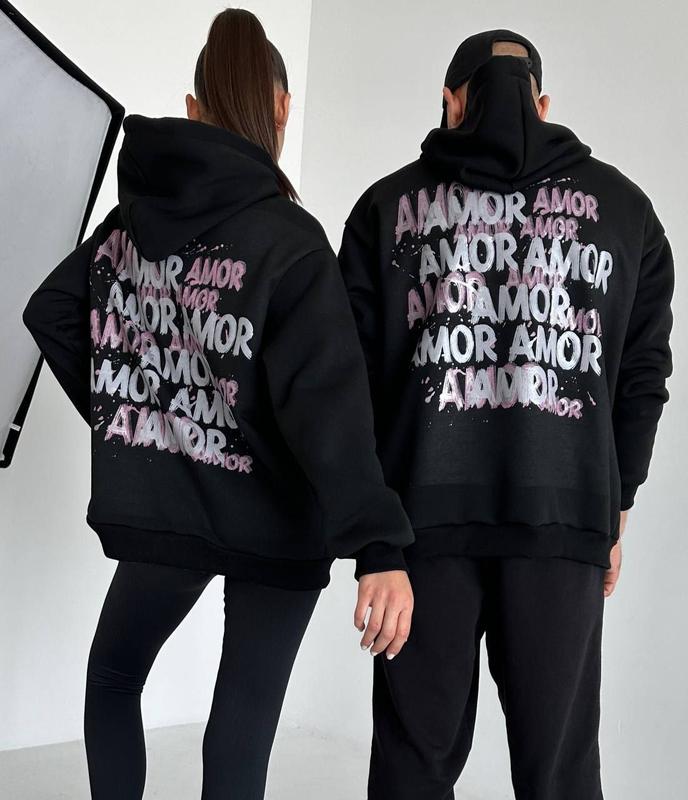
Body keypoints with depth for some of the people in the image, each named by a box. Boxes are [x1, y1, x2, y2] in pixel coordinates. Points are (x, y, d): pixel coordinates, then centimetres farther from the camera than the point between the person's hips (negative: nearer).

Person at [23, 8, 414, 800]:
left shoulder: (132, 216, 2)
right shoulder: (287, 238, -15)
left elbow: (49, 312, 14)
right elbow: (328, 400, -26)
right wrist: (378, 545, -30)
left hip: (158, 507, 4)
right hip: (273, 521, -3)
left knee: (112, 676, 27)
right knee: (242, 722, 9)